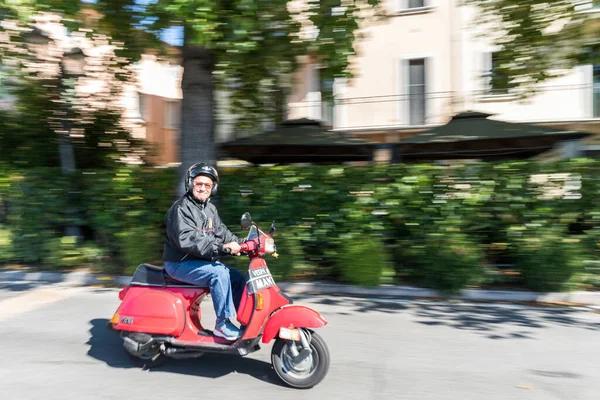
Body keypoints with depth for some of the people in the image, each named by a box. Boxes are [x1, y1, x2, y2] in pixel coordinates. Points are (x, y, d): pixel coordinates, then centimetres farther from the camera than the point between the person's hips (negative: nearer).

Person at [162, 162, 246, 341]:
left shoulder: (210, 209, 13)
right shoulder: (181, 208, -16)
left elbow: (221, 232, 11)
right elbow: (186, 239, -29)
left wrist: (241, 243, -8)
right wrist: (222, 247, -35)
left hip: (203, 260, 9)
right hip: (180, 263, -9)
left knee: (238, 277, 1)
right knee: (219, 273, -28)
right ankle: (223, 324, -19)